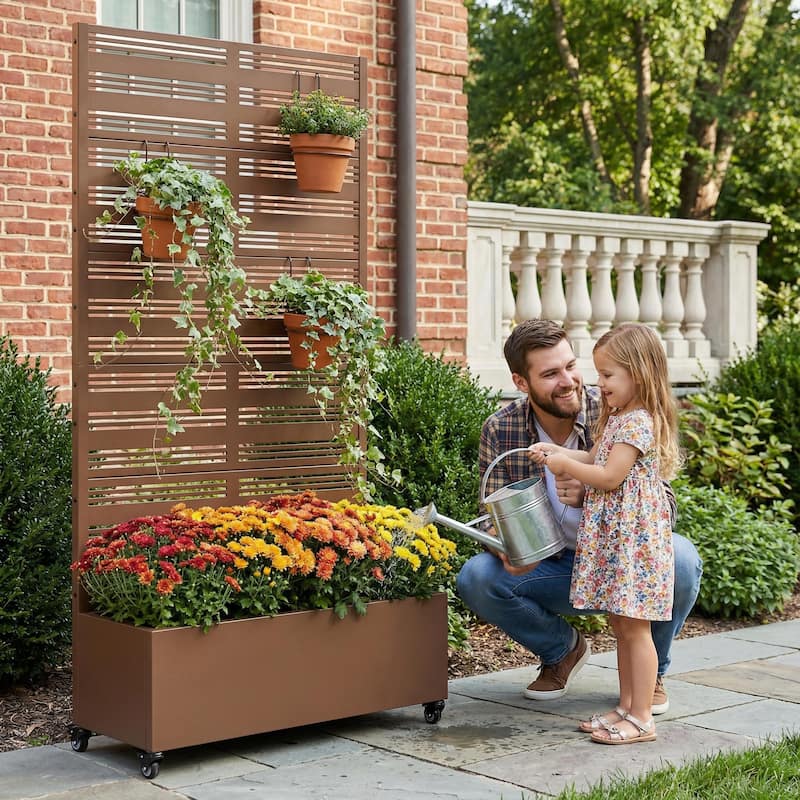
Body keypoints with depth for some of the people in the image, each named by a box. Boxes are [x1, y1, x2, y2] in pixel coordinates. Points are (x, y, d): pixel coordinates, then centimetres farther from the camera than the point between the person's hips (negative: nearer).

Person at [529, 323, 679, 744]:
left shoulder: (638, 422, -17)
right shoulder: (618, 418, 15)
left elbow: (609, 476, -21)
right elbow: (596, 459, 22)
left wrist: (566, 466, -10)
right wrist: (556, 452, 10)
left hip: (634, 539, -10)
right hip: (612, 538, 10)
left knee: (634, 628, -5)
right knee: (621, 627, 14)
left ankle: (641, 719, 1)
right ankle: (626, 707, 22)